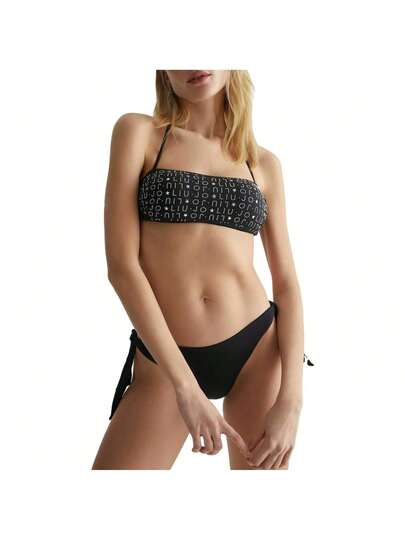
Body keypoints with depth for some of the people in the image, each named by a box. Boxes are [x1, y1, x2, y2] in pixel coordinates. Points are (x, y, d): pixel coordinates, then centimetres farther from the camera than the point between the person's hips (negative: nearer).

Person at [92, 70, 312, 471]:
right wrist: (186, 384, -15)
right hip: (163, 363, -2)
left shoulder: (264, 164, 9)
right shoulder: (137, 132, 1)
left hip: (259, 348, 2)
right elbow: (120, 263, -9)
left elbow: (287, 282, 6)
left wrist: (291, 400, -7)